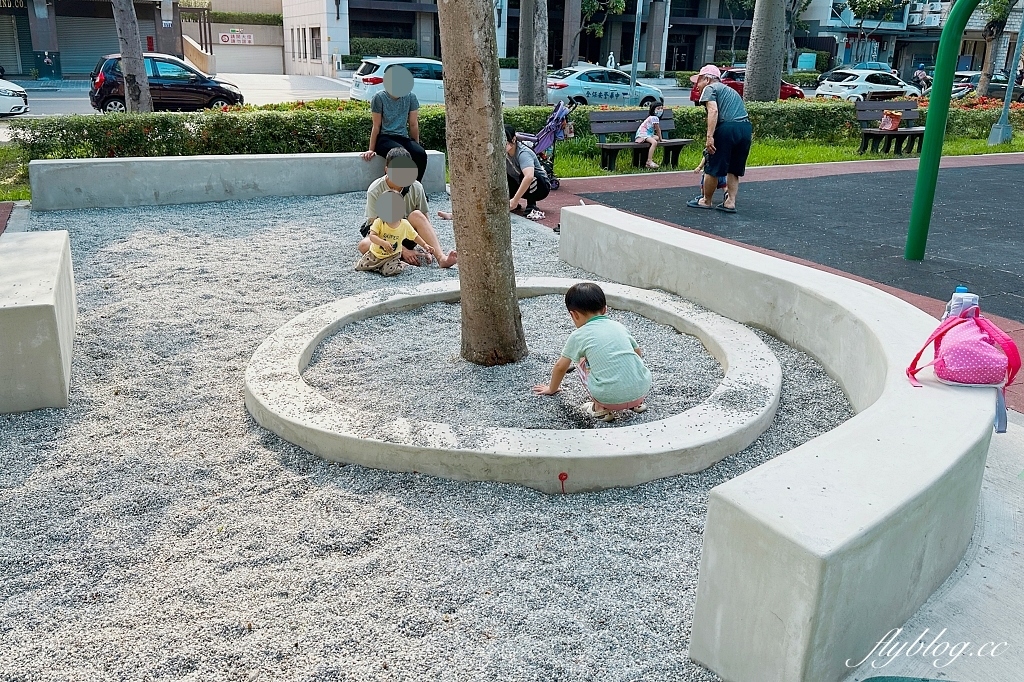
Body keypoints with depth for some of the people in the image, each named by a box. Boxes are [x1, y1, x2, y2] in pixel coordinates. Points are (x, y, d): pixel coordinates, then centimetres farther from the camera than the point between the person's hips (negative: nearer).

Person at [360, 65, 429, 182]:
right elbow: (376, 126, -1)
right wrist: (371, 150, -5)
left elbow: (413, 125, 11)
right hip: (384, 138, -4)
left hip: (403, 137, 4)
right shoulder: (379, 98, -3)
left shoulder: (411, 97, 6)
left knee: (421, 154, -29)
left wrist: (416, 145, 8)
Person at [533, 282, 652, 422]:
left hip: (611, 398, -3)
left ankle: (600, 408, 12)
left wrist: (552, 389, 39)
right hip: (642, 390, 4)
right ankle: (636, 403, 20)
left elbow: (560, 367, 19)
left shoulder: (578, 336, 6)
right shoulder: (619, 327, 15)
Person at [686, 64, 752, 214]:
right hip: (746, 128, 8)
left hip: (727, 127, -8)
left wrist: (710, 136, -18)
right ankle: (730, 202, 13)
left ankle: (706, 201, 16)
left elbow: (713, 110, -11)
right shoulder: (730, 90, 33)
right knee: (733, 169, 16)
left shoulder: (710, 88, 7)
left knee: (713, 168, 5)